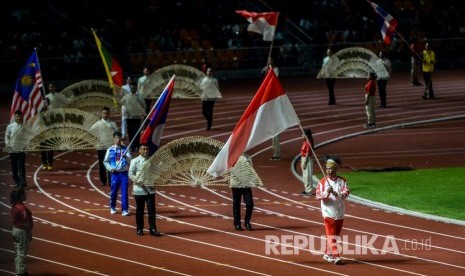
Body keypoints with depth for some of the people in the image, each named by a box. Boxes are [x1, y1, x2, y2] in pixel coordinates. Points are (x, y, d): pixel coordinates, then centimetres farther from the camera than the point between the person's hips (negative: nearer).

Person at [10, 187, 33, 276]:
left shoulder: (14, 206, 4)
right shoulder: (22, 208, -23)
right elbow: (26, 222, -21)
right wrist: (30, 234, -13)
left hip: (15, 230, 9)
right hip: (22, 231, -9)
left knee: (17, 251, 16)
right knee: (22, 252, -1)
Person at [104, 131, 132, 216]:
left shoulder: (125, 149, 2)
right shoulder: (110, 150, 3)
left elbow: (130, 161, -6)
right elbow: (105, 161, 9)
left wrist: (126, 157, -27)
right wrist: (110, 168, -6)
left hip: (124, 173, -1)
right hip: (115, 173, 1)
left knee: (124, 191, -6)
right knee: (114, 191, 9)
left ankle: (125, 209, -5)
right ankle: (112, 207, 30)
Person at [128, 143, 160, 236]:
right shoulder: (135, 161, -2)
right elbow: (131, 174, -4)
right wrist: (137, 181, -20)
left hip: (150, 189, 3)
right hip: (139, 189, -3)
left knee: (151, 209, -4)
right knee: (139, 210, 6)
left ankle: (152, 229, 0)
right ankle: (139, 229, 16)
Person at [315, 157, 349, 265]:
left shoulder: (342, 181, 4)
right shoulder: (323, 182, -1)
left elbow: (345, 194, -10)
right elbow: (318, 196, -10)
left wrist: (336, 193, -28)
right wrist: (327, 192, -28)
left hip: (340, 213, 3)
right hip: (328, 212, -3)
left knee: (335, 235, 12)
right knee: (331, 235, -10)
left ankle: (327, 254, 27)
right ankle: (335, 256, -17)